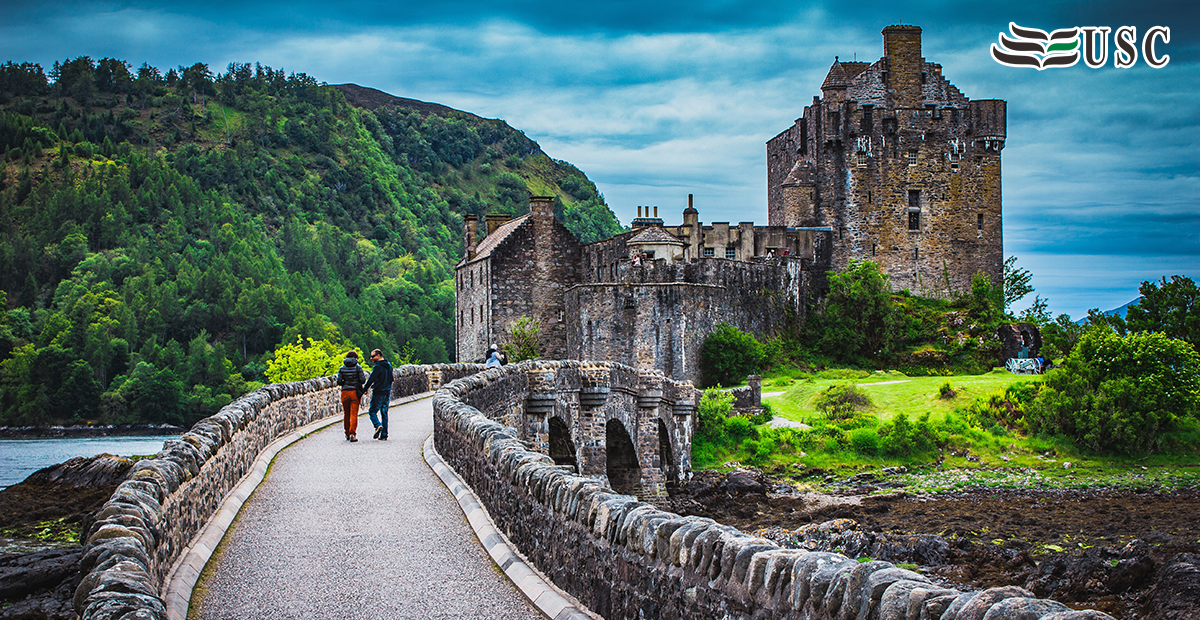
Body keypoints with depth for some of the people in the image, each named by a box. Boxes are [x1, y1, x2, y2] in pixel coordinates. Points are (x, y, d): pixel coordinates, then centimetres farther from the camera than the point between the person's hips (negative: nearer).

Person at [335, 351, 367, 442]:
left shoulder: (342, 368, 3)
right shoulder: (358, 367, -4)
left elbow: (339, 381, -1)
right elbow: (362, 380, -9)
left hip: (345, 392, 2)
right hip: (355, 392, -2)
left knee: (346, 414, 14)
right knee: (354, 414, -3)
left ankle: (347, 434, 21)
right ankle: (352, 433, -15)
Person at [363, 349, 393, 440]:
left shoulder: (378, 367, -15)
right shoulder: (389, 366, 12)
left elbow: (371, 380, -15)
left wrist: (364, 388, 0)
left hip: (378, 393, -7)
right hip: (387, 393, 7)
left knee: (372, 412, 2)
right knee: (384, 414, 11)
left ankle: (378, 425, -23)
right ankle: (384, 435, 9)